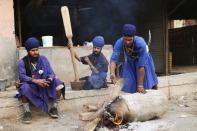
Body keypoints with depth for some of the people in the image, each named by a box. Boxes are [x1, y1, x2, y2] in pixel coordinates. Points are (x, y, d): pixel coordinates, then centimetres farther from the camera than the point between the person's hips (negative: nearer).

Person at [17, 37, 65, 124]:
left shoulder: (43, 59, 3)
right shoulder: (22, 62, -6)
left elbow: (51, 72, -4)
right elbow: (22, 76, -20)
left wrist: (50, 79, -29)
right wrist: (35, 81, -35)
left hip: (43, 83, 3)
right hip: (30, 85, -2)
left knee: (58, 84, -24)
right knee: (24, 87, -37)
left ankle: (53, 108, -8)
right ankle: (27, 112, -20)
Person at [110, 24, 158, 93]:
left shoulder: (140, 43, -41)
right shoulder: (119, 43, -33)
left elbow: (141, 65, -39)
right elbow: (114, 59, -41)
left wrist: (140, 85, -37)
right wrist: (112, 73, -61)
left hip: (143, 59, -2)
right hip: (129, 61, 2)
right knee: (128, 85, -4)